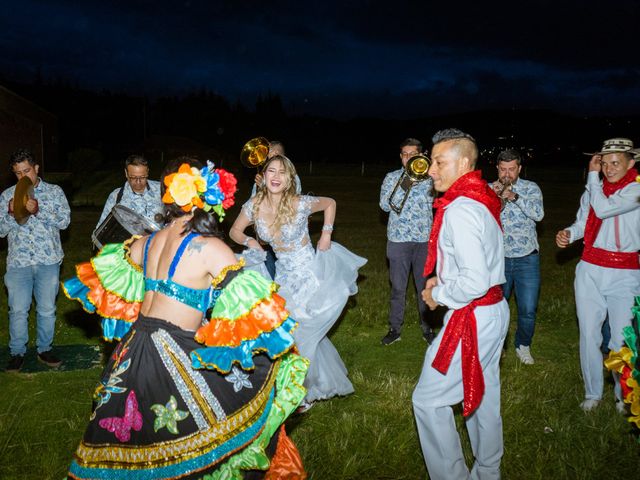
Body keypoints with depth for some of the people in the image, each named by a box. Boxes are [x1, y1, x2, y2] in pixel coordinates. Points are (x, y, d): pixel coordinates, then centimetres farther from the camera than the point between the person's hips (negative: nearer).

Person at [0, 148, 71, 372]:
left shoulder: (54, 191, 4)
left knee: (47, 309, 7)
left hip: (48, 261, -1)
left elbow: (64, 221, -8)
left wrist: (38, 211, -21)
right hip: (18, 261, 1)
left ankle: (44, 349, 24)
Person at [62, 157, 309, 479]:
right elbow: (247, 300, -17)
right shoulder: (211, 248, -16)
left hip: (136, 343, 7)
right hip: (176, 354, -7)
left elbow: (106, 278, 19)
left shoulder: (146, 243, 4)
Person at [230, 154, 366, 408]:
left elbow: (329, 203, 1)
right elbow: (235, 231, 7)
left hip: (308, 273, -4)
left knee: (300, 334, -1)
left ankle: (307, 392, 23)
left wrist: (326, 234, -6)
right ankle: (327, 382, 39)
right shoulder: (254, 205, -10)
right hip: (283, 275, 4)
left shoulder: (300, 204, -19)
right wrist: (249, 241, -11)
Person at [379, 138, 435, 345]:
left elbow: (434, 199, -9)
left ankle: (427, 328, 22)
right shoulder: (392, 177, 6)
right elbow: (385, 205, -5)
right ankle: (395, 328, 17)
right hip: (398, 239, 0)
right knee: (398, 287, 5)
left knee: (424, 286, 8)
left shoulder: (428, 177, 5)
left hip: (424, 239, 0)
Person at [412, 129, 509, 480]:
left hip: (472, 319, -10)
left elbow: (475, 281, -30)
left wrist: (438, 295, -14)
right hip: (495, 311, 10)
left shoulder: (459, 210, -23)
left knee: (428, 400, 2)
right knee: (484, 397, 22)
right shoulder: (483, 200, 8)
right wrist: (442, 279, 9)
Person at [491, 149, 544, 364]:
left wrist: (514, 196, -27)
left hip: (526, 259, -1)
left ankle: (523, 346, 27)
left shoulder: (531, 188, 0)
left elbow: (538, 214, -16)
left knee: (528, 310, 3)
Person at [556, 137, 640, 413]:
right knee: (589, 335, 8)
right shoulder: (594, 189, 8)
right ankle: (592, 393, 23)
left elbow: (604, 209, -21)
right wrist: (568, 234, -11)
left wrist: (593, 175, -10)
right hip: (590, 270, 4)